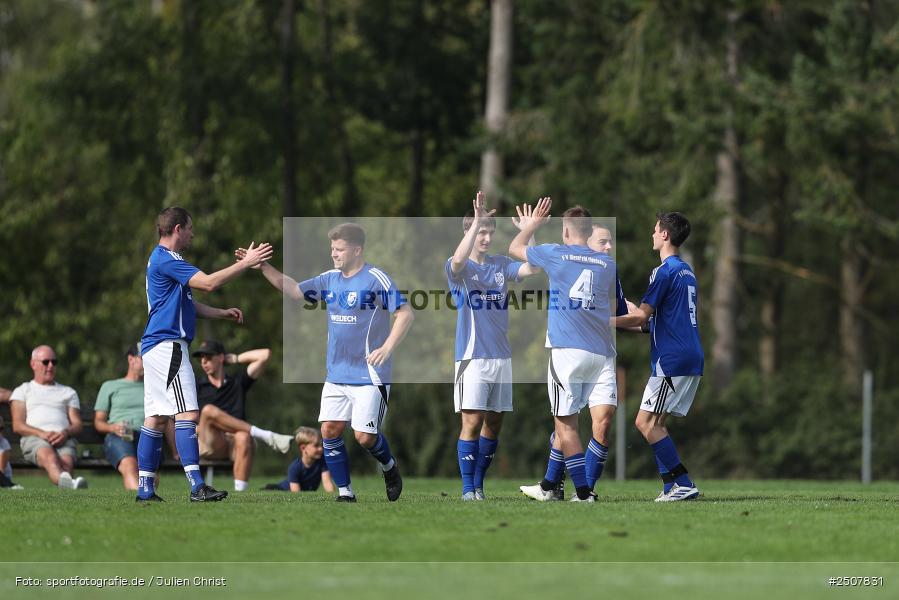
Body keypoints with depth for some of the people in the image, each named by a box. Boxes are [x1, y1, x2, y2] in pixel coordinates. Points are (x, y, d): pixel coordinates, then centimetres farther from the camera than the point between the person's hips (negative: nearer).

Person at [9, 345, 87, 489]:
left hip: (64, 438, 3)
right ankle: (67, 483, -73)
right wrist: (41, 434, -10)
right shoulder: (22, 391, 27)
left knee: (66, 461, -37)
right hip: (34, 438, -3)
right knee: (49, 457, -41)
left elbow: (77, 425, 20)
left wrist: (65, 433, -7)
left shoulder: (68, 392, 34)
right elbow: (17, 425, 11)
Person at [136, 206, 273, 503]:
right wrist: (245, 263, -15)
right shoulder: (165, 259, -13)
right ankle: (197, 486, -22)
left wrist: (222, 312, 18)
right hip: (168, 345, -11)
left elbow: (188, 305, 28)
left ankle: (145, 488, 9)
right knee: (187, 413, -15)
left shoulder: (163, 259, 21)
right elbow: (208, 282, -21)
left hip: (156, 347, 11)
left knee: (156, 418, 9)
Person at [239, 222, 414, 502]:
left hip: (370, 376, -6)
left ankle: (389, 466, 24)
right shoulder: (330, 279, 8)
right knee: (329, 430, -3)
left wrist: (387, 348, -24)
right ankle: (345, 493, 7)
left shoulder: (376, 279, -11)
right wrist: (263, 266, -5)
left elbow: (405, 314, -14)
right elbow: (293, 290, 6)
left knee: (364, 436, -8)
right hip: (336, 375, 6)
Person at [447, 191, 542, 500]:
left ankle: (479, 484, 17)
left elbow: (531, 268, -3)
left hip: (501, 356, 5)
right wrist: (476, 221, -32)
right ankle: (467, 488, -7)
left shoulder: (500, 264, 11)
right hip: (472, 356, -5)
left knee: (494, 423, 7)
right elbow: (458, 261, -28)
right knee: (472, 421, -10)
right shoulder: (458, 268, -4)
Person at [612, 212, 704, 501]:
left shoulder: (665, 272, -11)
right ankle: (672, 486, 5)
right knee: (656, 423, 12)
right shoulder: (687, 271, 18)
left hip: (672, 359, -9)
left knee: (646, 423, -9)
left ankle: (683, 483, -13)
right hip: (691, 358, 9)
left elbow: (641, 316, -14)